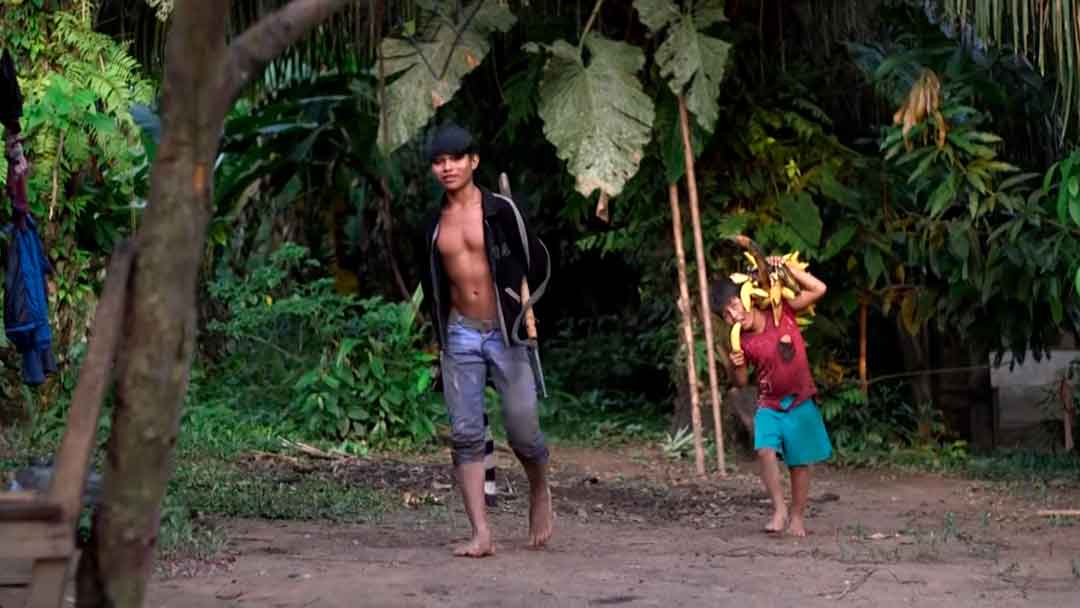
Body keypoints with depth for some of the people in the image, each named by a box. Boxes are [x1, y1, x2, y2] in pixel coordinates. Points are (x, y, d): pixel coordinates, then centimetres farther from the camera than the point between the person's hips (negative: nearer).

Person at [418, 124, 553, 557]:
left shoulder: (501, 211, -4)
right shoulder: (434, 224, 9)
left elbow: (539, 263, 2)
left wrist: (521, 307, -4)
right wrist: (439, 329, 13)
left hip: (505, 333, -3)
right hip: (460, 337, 3)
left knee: (522, 430, -3)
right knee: (466, 435, -4)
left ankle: (540, 493, 29)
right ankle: (481, 534, -3)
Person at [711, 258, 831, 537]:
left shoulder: (782, 312, -9)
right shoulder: (742, 343, -9)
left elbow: (818, 289, -9)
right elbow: (742, 383, 2)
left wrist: (786, 267, -15)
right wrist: (737, 366, -20)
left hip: (800, 402, 0)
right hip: (768, 406, 0)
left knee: (799, 462, 7)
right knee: (765, 450, -24)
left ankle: (797, 515, 23)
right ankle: (779, 509, -15)